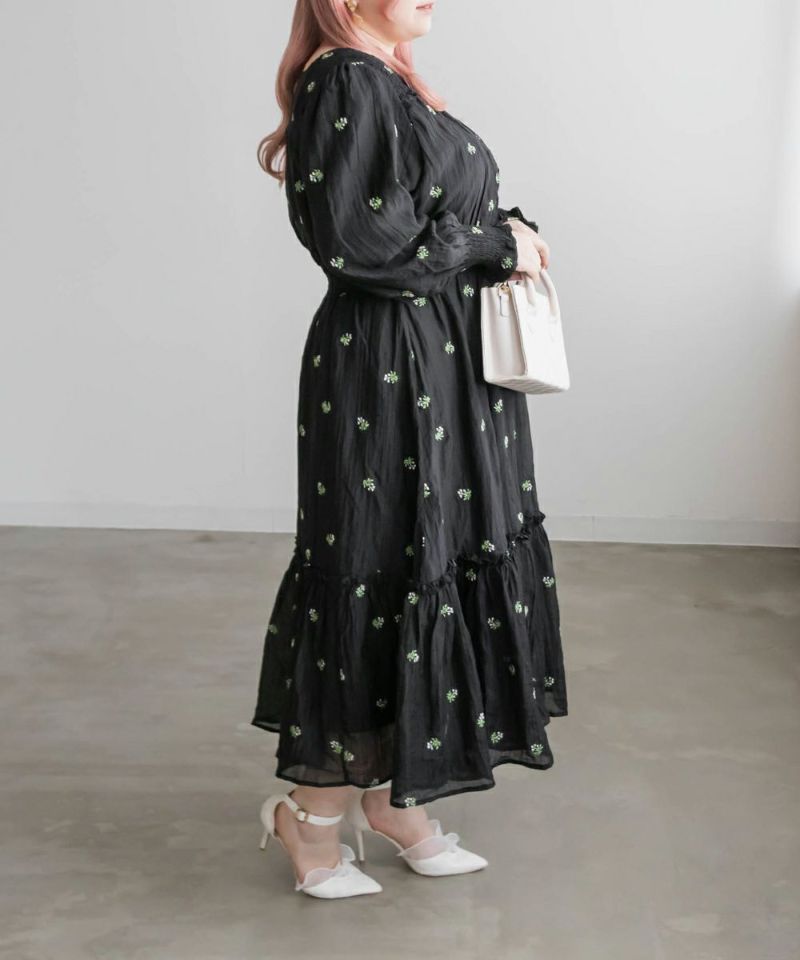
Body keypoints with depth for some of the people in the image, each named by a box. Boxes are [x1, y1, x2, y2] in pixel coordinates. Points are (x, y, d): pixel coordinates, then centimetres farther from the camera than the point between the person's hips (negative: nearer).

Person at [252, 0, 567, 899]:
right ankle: (313, 813, 16)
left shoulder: (389, 83, 15)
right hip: (390, 377, -10)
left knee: (444, 570, 14)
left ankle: (394, 790, 27)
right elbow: (361, 240, -23)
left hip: (445, 374, 10)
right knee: (390, 581, -2)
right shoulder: (347, 83, -14)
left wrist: (506, 236, 1)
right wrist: (495, 242, -12)